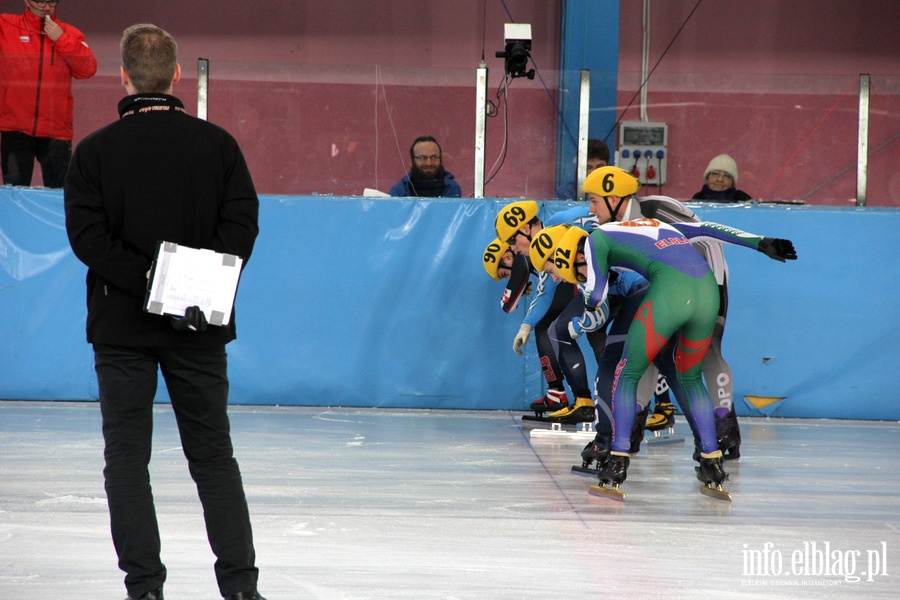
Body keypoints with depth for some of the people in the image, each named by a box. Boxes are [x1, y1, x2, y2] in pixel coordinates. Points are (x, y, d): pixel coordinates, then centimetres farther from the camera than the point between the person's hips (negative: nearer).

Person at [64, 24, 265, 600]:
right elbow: (242, 223, -6)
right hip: (201, 329, 2)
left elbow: (88, 234, -12)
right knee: (214, 455, 11)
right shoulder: (216, 143, 0)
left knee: (127, 457, 6)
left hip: (122, 324, -2)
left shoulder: (95, 150, -4)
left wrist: (149, 280, -15)